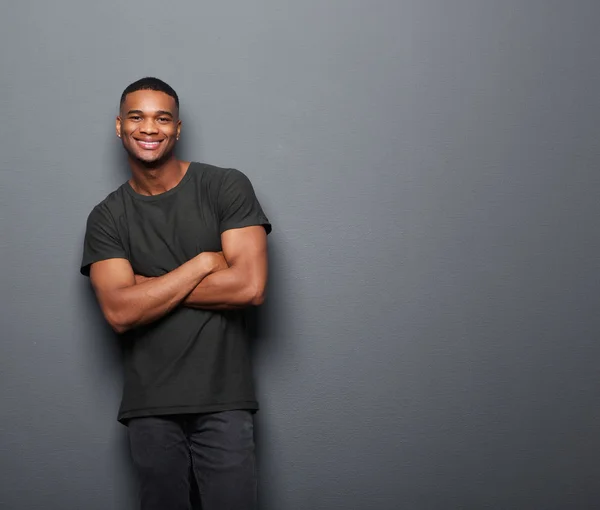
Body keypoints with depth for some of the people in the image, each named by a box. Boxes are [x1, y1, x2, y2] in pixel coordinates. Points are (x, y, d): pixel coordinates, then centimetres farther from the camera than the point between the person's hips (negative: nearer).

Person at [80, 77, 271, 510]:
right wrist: (202, 263, -12)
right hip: (149, 407, 2)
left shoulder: (226, 187, -3)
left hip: (223, 400, -2)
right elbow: (119, 312, -10)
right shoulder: (107, 217, 4)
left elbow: (250, 287, -14)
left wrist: (147, 288, -9)